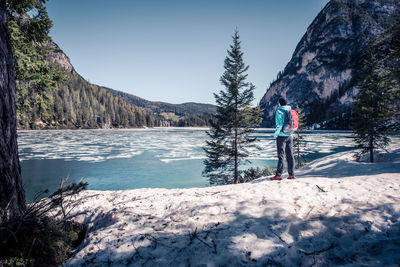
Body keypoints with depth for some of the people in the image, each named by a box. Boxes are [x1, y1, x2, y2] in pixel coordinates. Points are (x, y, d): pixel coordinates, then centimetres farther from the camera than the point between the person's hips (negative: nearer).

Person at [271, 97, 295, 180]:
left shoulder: (279, 111, -9)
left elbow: (279, 124, -16)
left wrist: (276, 134, -7)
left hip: (282, 136, -6)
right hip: (290, 136, 6)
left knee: (281, 155, -5)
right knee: (290, 155, 9)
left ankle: (279, 175, -4)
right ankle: (291, 174, 12)